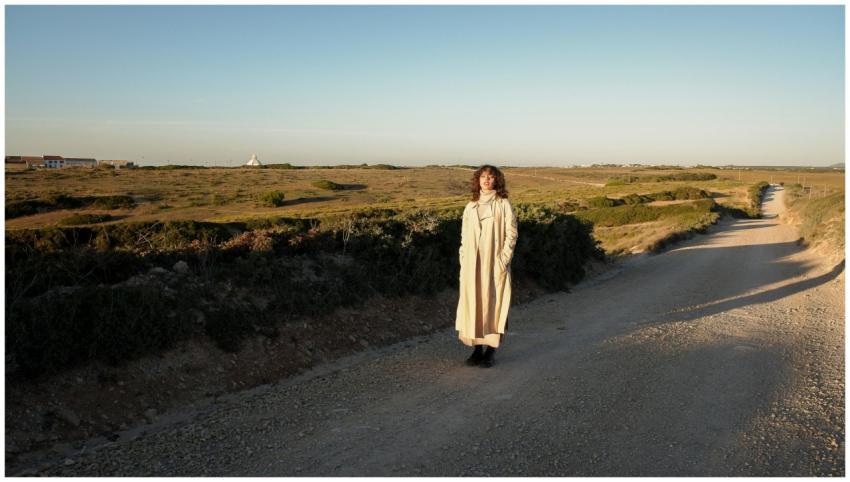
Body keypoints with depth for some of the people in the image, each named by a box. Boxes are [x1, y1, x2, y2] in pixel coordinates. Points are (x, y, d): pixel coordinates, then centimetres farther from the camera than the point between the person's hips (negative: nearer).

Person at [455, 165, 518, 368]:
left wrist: (503, 260, -11)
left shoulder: (503, 204, 1)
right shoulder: (470, 207, 11)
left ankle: (491, 351, 8)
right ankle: (477, 349, 15)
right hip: (472, 264, 4)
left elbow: (511, 234, -3)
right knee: (472, 302, 4)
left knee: (493, 303, -1)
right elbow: (464, 236, 13)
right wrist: (463, 261, 4)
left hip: (494, 264, -3)